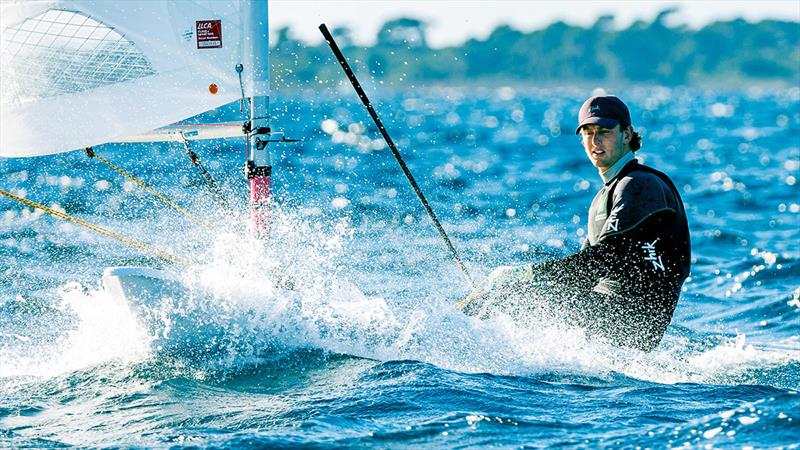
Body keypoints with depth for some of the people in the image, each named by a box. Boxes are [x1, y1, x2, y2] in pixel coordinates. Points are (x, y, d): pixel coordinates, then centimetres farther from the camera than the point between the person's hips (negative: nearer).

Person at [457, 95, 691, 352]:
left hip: (633, 320, -10)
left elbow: (603, 260, -21)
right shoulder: (609, 193, 22)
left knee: (507, 282, -16)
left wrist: (529, 274, -21)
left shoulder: (640, 185, -10)